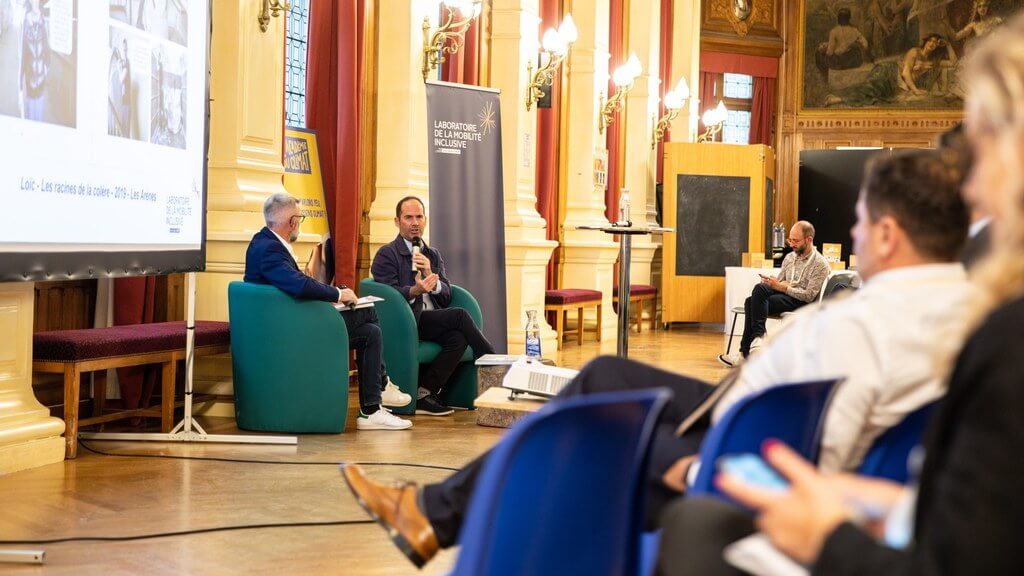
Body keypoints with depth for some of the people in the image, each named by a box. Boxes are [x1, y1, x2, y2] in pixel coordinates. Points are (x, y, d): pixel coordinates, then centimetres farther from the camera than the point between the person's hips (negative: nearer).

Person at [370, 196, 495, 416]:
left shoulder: (434, 255, 21)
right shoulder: (386, 255, 3)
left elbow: (447, 296, 10)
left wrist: (431, 276, -10)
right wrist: (414, 291, -29)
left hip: (433, 322, 6)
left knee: (458, 338, -28)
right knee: (460, 315, -25)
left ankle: (424, 394, -23)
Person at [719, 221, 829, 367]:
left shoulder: (820, 264, -4)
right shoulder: (790, 257, 18)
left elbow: (809, 296, -13)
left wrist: (783, 287, -18)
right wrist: (771, 282, -6)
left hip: (800, 302, -7)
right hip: (782, 296, 7)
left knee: (753, 302, -28)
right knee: (760, 288, -28)